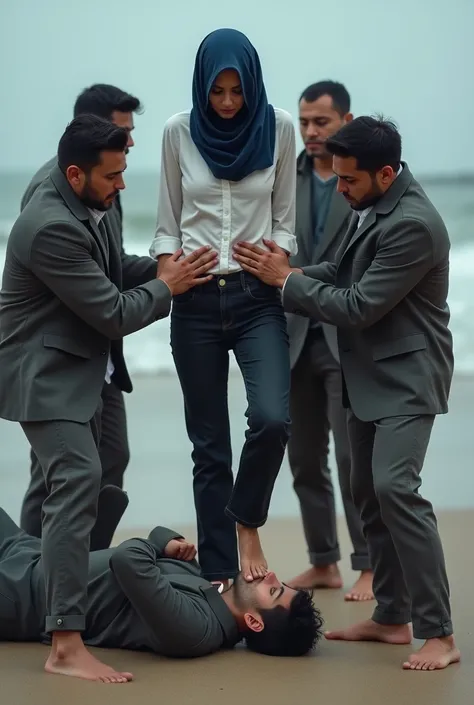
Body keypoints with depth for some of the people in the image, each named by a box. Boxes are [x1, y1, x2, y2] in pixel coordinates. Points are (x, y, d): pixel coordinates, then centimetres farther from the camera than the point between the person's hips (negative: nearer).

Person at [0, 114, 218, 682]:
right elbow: (114, 314, -21)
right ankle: (66, 646, -20)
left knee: (77, 484, 16)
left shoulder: (83, 207, 5)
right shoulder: (52, 227, -25)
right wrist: (167, 286, -7)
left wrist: (161, 269, 4)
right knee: (77, 484, -18)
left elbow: (109, 276, 19)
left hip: (74, 371, 10)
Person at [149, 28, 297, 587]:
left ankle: (246, 521, 7)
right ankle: (219, 576, 12)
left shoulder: (278, 127, 0)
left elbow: (284, 218, 6)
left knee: (272, 420, -21)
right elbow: (168, 223, 7)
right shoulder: (179, 131, 1)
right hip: (196, 303, 1)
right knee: (209, 444, 4)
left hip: (257, 298, -1)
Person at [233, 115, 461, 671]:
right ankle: (391, 617, 20)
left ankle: (439, 634, -16)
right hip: (369, 376, 10)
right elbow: (340, 275, 14)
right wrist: (281, 275, -1)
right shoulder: (370, 208, 7)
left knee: (395, 489, -20)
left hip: (405, 378, -10)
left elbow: (359, 307, -22)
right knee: (369, 494, 11)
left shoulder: (413, 225, -23)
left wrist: (286, 280, -13)